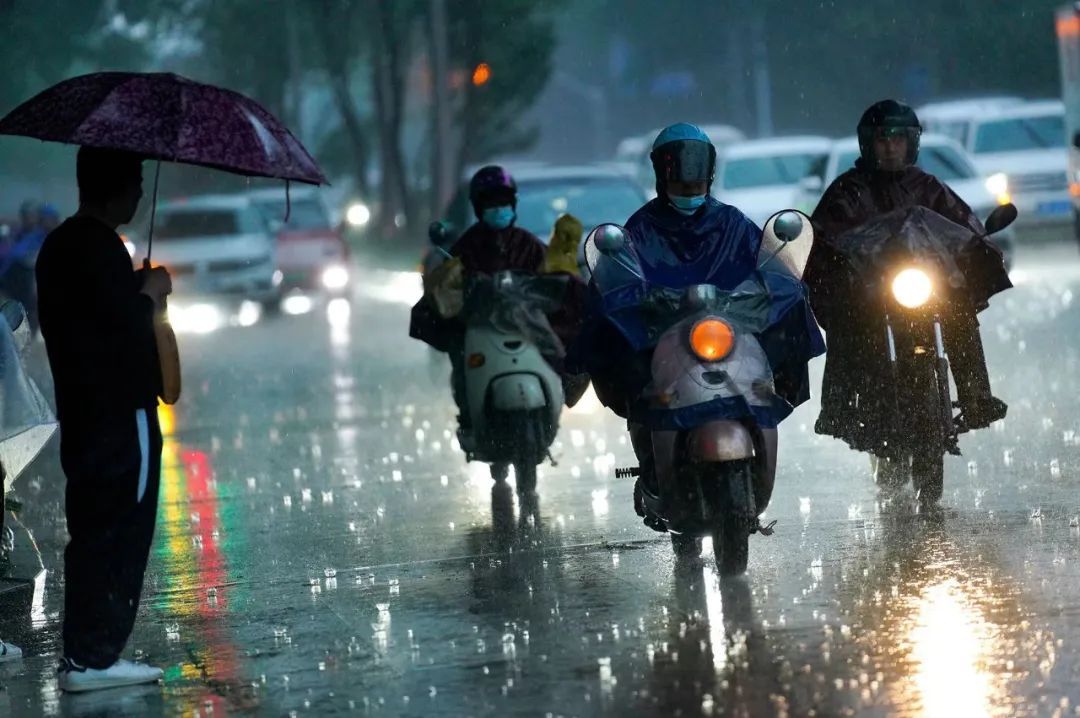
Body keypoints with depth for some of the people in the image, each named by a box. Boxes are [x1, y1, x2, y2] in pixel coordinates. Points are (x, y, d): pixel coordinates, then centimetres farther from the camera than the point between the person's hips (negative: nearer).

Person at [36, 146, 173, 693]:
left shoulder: (59, 245, 14)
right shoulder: (101, 248, -18)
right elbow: (126, 325, -24)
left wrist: (137, 295, 16)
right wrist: (151, 293, -5)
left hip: (81, 415, 10)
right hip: (120, 414, -10)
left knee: (91, 533, 14)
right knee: (120, 533, -5)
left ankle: (84, 652, 18)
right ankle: (93, 657, -5)